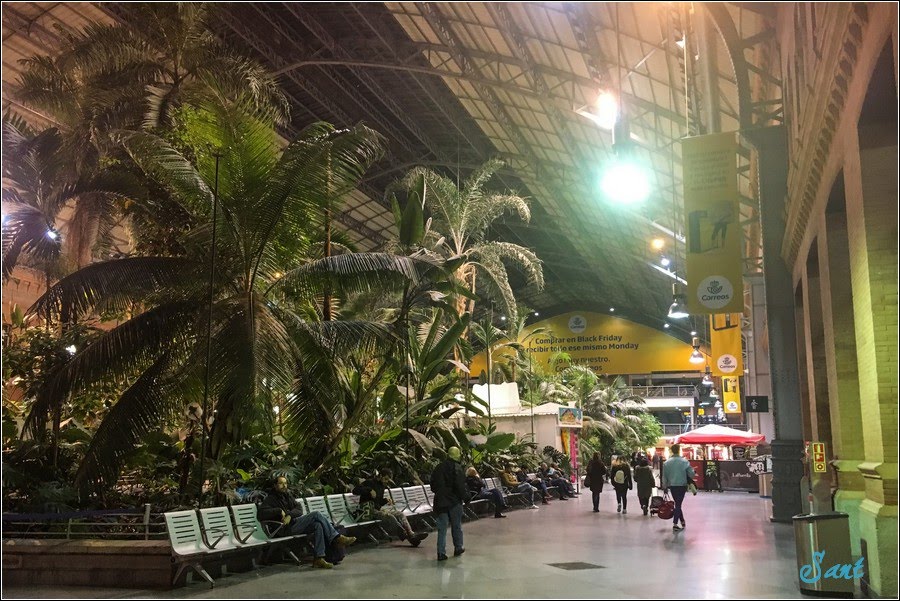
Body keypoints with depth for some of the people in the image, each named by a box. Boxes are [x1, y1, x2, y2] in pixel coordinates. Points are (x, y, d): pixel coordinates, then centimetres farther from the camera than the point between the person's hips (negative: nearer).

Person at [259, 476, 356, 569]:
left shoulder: (288, 496, 25)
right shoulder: (270, 499, 7)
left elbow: (299, 510, 11)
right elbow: (261, 513, -11)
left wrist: (290, 515, -11)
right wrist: (279, 511, -14)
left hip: (294, 522, 7)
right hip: (286, 528, -7)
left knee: (318, 525, -25)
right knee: (316, 514, -23)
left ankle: (319, 558, -31)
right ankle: (337, 538, -21)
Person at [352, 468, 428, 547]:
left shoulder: (382, 486, 21)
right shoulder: (370, 482, -3)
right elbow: (355, 490, -15)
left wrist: (386, 501, 6)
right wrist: (370, 490, -24)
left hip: (379, 508, 8)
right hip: (369, 510, -8)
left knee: (400, 514, -14)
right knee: (389, 517, -32)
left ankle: (412, 535, -29)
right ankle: (406, 536, -40)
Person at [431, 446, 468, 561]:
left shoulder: (438, 468, 6)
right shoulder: (457, 468, -13)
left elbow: (433, 485, 13)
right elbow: (460, 486, -18)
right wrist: (465, 496, -5)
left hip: (440, 502, 4)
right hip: (454, 501, -4)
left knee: (442, 528, 5)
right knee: (456, 526, 12)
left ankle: (441, 552, 1)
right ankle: (458, 548, 24)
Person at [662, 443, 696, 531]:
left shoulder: (666, 462, -3)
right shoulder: (684, 461, -10)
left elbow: (664, 477, 1)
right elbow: (691, 474, -8)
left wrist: (665, 486, 10)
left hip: (672, 486, 3)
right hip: (682, 485, -3)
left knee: (677, 503, 19)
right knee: (678, 504, 2)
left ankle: (682, 520, 26)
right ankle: (675, 524, -4)